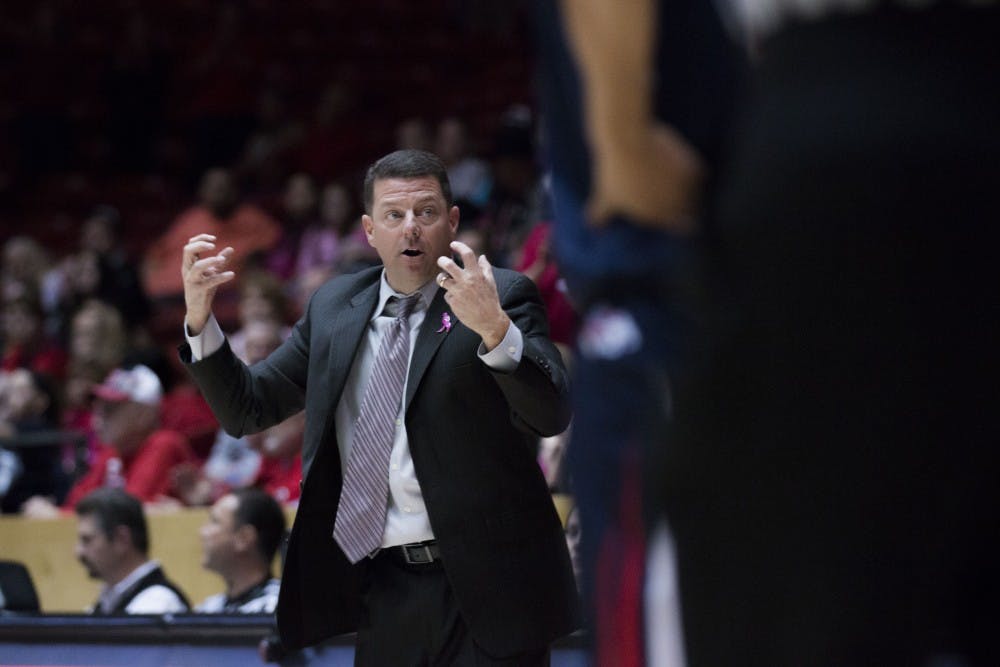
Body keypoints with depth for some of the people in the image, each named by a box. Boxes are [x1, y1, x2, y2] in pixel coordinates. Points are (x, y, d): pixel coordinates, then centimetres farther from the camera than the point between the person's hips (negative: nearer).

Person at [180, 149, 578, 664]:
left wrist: (494, 327, -35)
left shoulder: (502, 296, -3)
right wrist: (200, 316, -1)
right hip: (384, 594, 4)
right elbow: (246, 409, 14)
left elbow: (551, 416, -17)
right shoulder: (334, 305, 11)